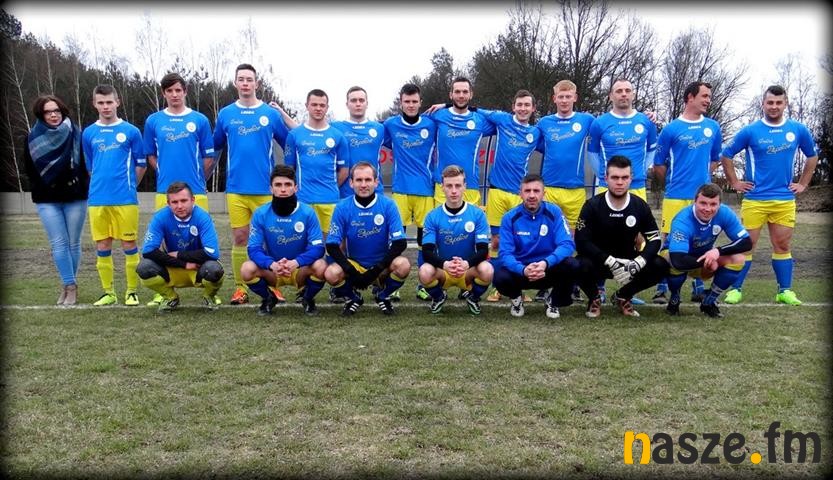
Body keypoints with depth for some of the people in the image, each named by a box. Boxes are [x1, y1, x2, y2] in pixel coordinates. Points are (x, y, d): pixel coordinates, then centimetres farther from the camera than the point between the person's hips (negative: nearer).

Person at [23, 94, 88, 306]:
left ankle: (69, 286, 14)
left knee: (73, 243, 4)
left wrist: (84, 189, -4)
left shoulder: (75, 134, 0)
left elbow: (87, 163, 2)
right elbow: (29, 170, 9)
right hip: (47, 200, 1)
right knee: (59, 243, -5)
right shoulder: (33, 139, 4)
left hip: (75, 198, -1)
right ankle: (70, 286, -2)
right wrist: (39, 193, 2)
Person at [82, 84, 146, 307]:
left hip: (125, 198, -3)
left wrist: (127, 186, 10)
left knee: (129, 244, 1)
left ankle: (132, 291, 11)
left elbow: (141, 165, 7)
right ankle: (108, 292, 17)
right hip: (97, 199, 3)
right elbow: (89, 168, 20)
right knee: (102, 247, 6)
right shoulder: (88, 133, 9)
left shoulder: (131, 131, 1)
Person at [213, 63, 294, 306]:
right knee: (239, 238, 4)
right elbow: (215, 148, 16)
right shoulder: (225, 114, 8)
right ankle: (240, 288, 12)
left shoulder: (271, 113, 4)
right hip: (236, 188, 1)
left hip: (265, 188, -1)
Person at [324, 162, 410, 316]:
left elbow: (400, 243, -12)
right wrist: (352, 272, -21)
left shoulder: (388, 205, -10)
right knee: (331, 273, -30)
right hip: (353, 264, 0)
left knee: (403, 265, -30)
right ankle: (353, 298, 5)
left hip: (382, 268, 0)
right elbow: (332, 246, -9)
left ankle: (382, 296, 3)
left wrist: (376, 270, -20)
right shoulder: (342, 207, -8)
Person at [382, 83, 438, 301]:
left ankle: (424, 284, 13)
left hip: (426, 189, 0)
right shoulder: (390, 125, 4)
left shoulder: (431, 125, 3)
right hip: (400, 189, 0)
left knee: (425, 236, 3)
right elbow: (385, 144, 20)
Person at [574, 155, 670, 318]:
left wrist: (637, 263, -26)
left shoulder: (640, 206, -5)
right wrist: (610, 262, -31)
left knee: (661, 266, -21)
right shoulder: (592, 205, -14)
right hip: (598, 262, -3)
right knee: (581, 266, -36)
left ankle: (622, 296, 6)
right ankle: (594, 297, 1)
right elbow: (581, 242, -20)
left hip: (628, 262, 3)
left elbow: (654, 240, -6)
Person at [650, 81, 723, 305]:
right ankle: (661, 289, 5)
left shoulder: (713, 127, 10)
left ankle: (699, 288, 19)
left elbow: (715, 159, 21)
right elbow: (658, 164, 3)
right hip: (676, 196, -4)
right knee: (668, 241, -4)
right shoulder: (671, 129, -2)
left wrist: (702, 178, 11)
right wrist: (673, 184, 7)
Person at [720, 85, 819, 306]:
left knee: (782, 245, 8)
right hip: (754, 199, -2)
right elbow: (725, 155, 4)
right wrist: (735, 183, 1)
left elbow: (812, 156, 19)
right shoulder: (750, 131, -4)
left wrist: (803, 183, 12)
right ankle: (735, 289, 9)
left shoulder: (798, 130, 4)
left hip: (785, 199, 3)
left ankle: (785, 291, 17)